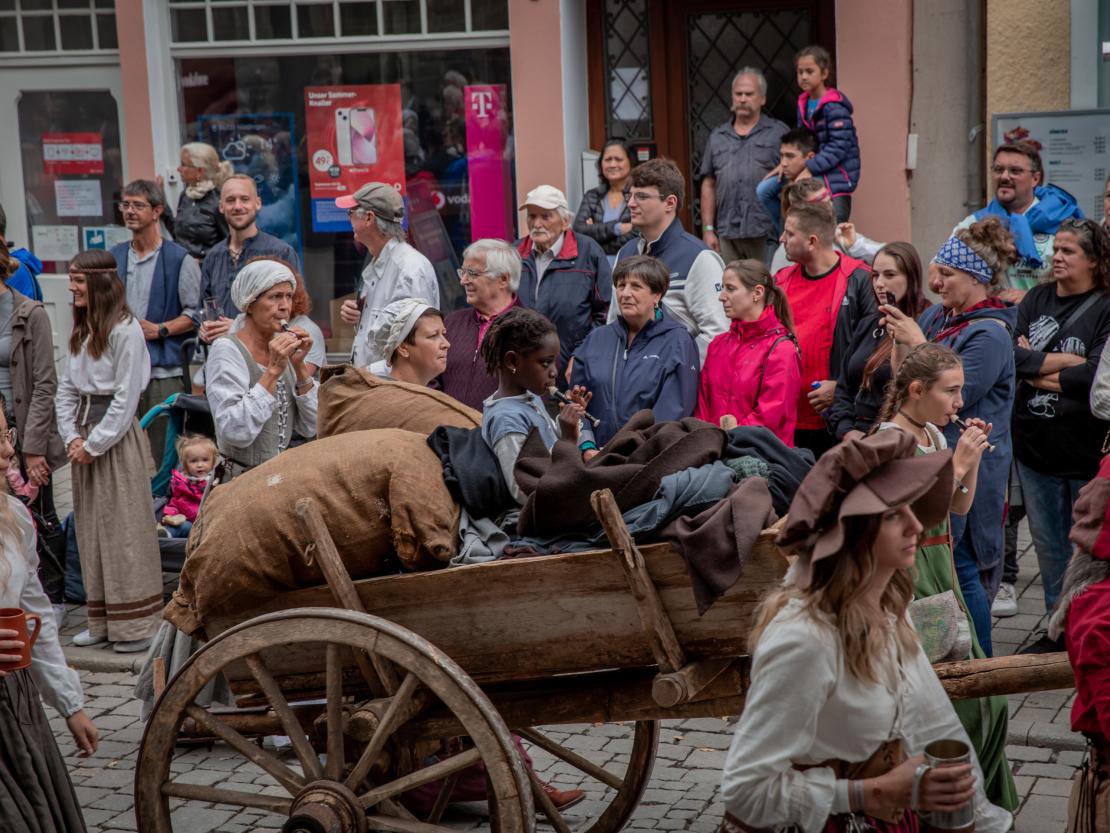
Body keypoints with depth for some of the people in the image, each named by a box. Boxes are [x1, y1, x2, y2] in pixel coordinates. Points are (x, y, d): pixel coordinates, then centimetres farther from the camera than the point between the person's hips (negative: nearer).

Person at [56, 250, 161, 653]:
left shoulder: (125, 330, -12)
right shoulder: (80, 331, 12)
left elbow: (125, 398, -14)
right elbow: (67, 388, 13)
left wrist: (93, 445, -13)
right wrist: (72, 437, 0)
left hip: (118, 439, -8)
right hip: (84, 439, 8)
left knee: (122, 530, -4)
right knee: (90, 530, 10)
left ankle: (135, 624, 3)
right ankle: (101, 620, 18)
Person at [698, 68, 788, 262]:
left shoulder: (779, 133, 4)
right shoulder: (717, 137, 16)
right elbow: (708, 186, 15)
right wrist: (708, 229, 9)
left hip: (767, 233, -3)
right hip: (727, 234, 3)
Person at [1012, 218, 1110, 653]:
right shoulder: (1036, 299, 7)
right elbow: (1012, 354, -5)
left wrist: (1040, 370, -10)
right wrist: (1068, 361, -15)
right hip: (1036, 446, 5)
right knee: (1047, 542, 15)